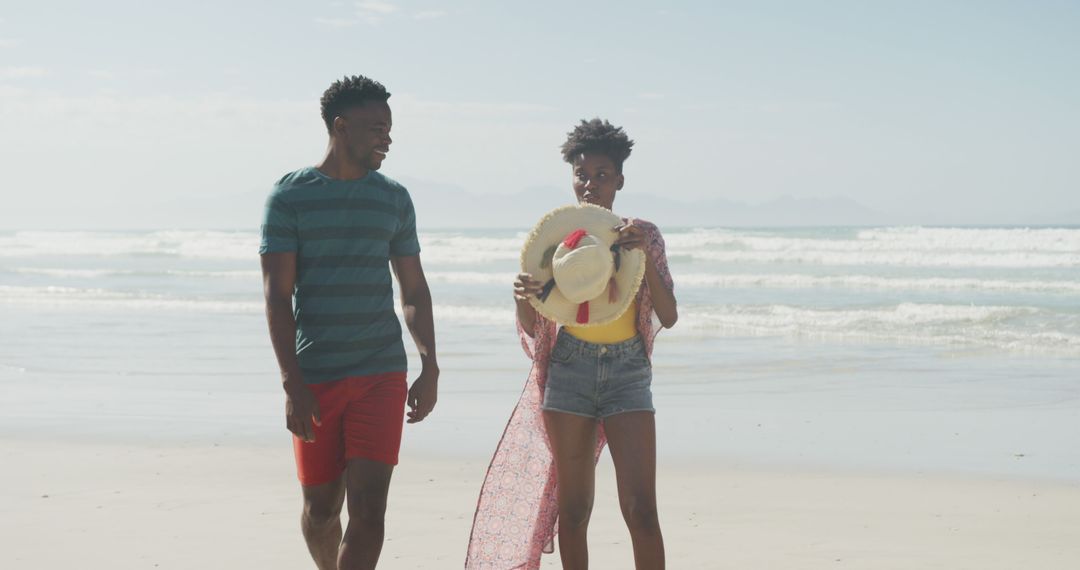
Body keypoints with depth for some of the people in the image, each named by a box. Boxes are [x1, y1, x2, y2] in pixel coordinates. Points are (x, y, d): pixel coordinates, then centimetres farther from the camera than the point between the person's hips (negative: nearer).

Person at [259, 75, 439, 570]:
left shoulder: (394, 199, 9)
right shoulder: (290, 196, -2)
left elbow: (414, 290, 16)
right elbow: (277, 295, -7)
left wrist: (429, 368, 9)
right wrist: (293, 385, -14)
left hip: (382, 373, 2)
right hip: (315, 377, -2)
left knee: (368, 506, -10)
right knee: (321, 507, 8)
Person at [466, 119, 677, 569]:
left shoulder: (642, 235, 2)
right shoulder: (555, 236, 4)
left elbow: (668, 317, -6)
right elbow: (532, 327, 5)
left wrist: (644, 256, -19)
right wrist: (523, 298, -17)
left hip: (628, 370, -1)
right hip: (570, 369, 1)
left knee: (641, 509, -10)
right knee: (573, 507, 4)